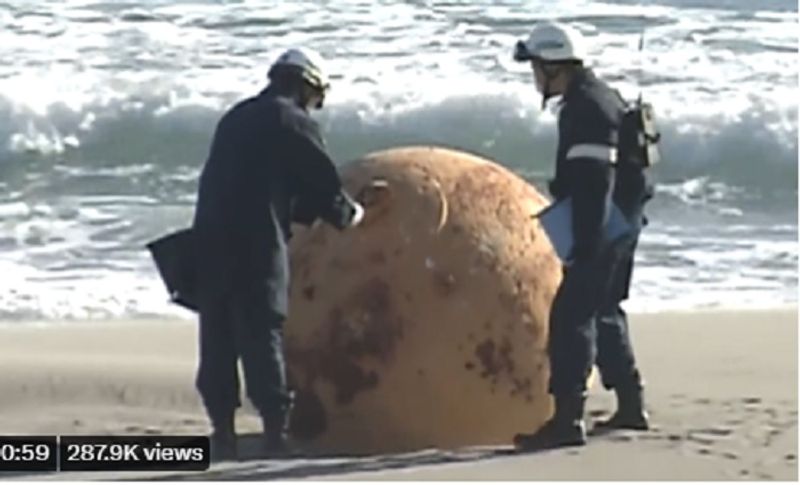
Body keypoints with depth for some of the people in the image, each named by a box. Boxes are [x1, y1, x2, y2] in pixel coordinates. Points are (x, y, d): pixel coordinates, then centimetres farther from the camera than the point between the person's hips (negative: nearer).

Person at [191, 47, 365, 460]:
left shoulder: (235, 120, 21)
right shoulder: (293, 122, -1)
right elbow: (321, 181, 0)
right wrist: (347, 214, 21)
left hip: (209, 239, 6)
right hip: (257, 244, -6)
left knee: (218, 338, 8)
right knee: (263, 336, -4)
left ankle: (222, 430, 7)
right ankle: (276, 429, -5)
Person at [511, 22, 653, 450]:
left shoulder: (586, 107, -18)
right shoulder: (600, 98, 16)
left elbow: (594, 181, -25)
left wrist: (585, 245, -28)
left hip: (601, 227, -11)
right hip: (620, 223, 11)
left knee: (571, 315, -13)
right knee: (603, 313, 21)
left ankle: (567, 419, -19)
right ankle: (630, 406, 29)